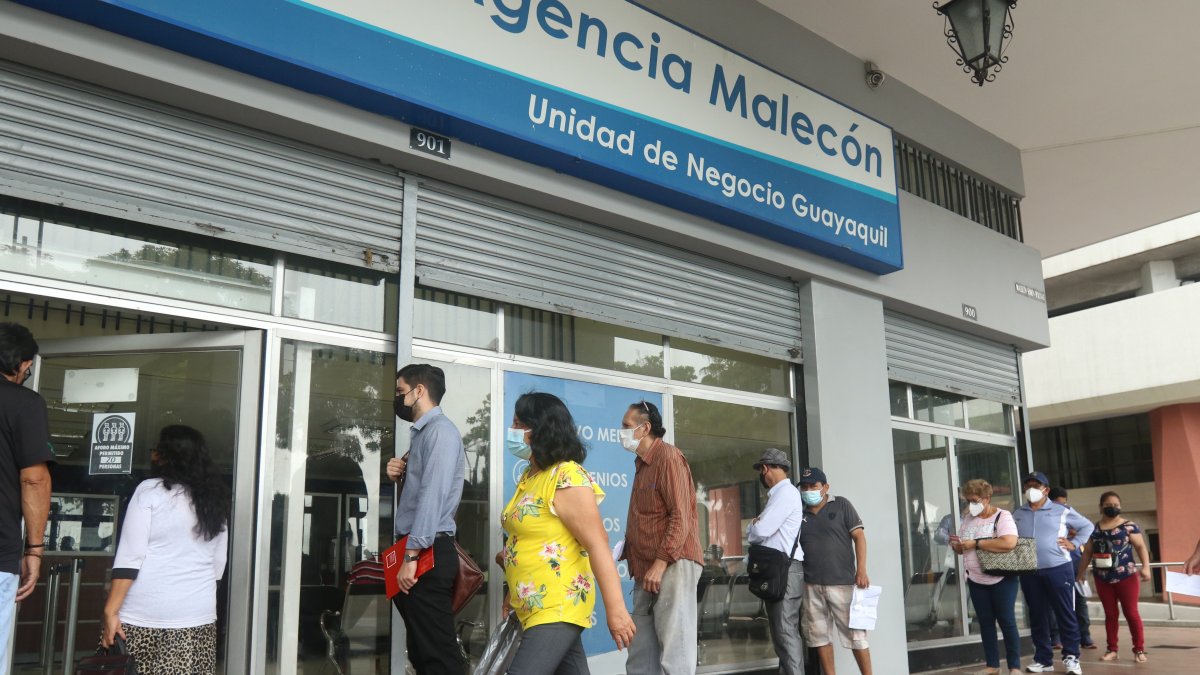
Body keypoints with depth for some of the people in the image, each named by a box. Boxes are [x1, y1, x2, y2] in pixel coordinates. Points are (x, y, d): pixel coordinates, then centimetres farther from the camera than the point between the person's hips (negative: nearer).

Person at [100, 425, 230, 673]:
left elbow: (130, 556, -11)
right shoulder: (216, 500, 9)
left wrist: (111, 610, -9)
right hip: (197, 616, 4)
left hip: (144, 614, -4)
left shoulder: (150, 491, -5)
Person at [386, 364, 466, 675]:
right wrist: (400, 476, 5)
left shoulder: (440, 430, -9)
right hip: (417, 552, 10)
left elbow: (434, 494, -19)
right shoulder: (423, 433, 20)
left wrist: (411, 556, -23)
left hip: (427, 554, -10)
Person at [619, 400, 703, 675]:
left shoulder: (668, 457, -8)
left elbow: (681, 516, -16)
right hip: (647, 569, 10)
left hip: (671, 566, -9)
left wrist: (660, 563, -21)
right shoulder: (642, 464, 20)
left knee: (674, 648, -6)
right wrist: (628, 555, 14)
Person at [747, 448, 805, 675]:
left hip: (786, 570, -10)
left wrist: (751, 528, 4)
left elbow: (759, 531, -18)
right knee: (781, 631, 11)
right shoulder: (779, 494, 20)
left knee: (786, 632, -13)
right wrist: (757, 526, 2)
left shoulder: (786, 492, -12)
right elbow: (767, 531, 23)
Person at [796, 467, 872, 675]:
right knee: (820, 636, 8)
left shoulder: (841, 505, 1)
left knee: (855, 633, 0)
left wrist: (861, 570, -12)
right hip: (812, 586, 4)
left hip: (842, 583, -3)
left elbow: (859, 536, -2)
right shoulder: (800, 514, 10)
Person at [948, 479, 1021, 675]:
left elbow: (1009, 543, -27)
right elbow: (961, 548, 17)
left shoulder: (1002, 516, -10)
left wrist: (975, 544, -22)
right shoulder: (967, 519, 10)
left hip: (1001, 579, -6)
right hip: (976, 581, 6)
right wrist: (956, 545, -8)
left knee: (1007, 622, 1)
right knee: (985, 623, 10)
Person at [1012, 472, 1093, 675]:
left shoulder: (1061, 511, 2)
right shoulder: (1017, 515, 10)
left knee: (1065, 614, 0)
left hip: (1058, 569, -3)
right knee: (1037, 616, 8)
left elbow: (1087, 526, 10)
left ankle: (1071, 657, 10)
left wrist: (1074, 544, -1)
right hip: (1029, 573, 3)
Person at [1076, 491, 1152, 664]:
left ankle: (1139, 649, 10)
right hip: (1102, 578, 3)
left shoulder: (1129, 526, -3)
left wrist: (1145, 567, -18)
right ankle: (1112, 649, 15)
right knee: (1110, 614, 9)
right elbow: (1088, 552, 13)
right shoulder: (1094, 529, 7)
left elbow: (1141, 546, -6)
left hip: (1126, 576, -3)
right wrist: (1081, 572, 13)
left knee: (1131, 613, 0)